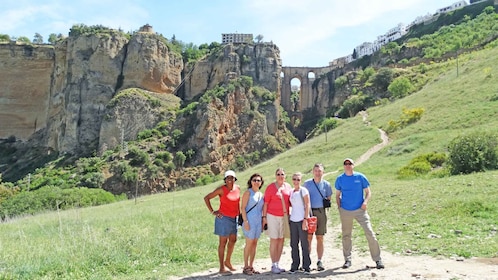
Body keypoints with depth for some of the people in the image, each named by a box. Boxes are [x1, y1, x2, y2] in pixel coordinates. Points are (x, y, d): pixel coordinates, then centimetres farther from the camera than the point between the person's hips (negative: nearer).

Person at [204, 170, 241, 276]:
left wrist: (239, 213, 9)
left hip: (234, 218, 7)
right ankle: (222, 268, 10)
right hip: (224, 217, -7)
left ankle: (228, 261, 38)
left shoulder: (238, 188, 3)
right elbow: (206, 198, -9)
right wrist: (212, 212, -11)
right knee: (223, 242, 1)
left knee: (233, 240, 18)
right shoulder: (221, 189, -13)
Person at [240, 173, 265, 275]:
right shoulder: (248, 193, -5)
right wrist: (245, 221, -16)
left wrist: (263, 221, 12)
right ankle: (246, 267, 7)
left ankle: (251, 266, 18)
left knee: (254, 244, 9)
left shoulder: (261, 194, 13)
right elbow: (243, 208, -9)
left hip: (259, 221, 6)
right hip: (250, 221, -6)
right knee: (249, 244, -3)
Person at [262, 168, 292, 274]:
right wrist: (264, 216, -8)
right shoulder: (270, 187, -5)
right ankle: (273, 265, 5)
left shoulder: (288, 186, 7)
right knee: (274, 240, -2)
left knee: (281, 240, 9)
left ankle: (277, 264, 19)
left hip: (284, 216, 4)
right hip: (272, 216, -4)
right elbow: (266, 203, -4)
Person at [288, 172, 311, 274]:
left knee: (304, 244, 0)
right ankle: (294, 266, 16)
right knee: (294, 244, 8)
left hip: (302, 220, -5)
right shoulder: (291, 192, 12)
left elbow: (307, 206, -8)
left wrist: (305, 219, -15)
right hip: (293, 220, 5)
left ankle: (306, 266, 8)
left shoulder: (303, 191, -4)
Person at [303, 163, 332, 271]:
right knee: (308, 237, 0)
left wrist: (325, 204, 0)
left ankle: (319, 261, 12)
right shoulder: (307, 183, 4)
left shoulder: (326, 184, 7)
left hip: (321, 212, 1)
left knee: (320, 238, 5)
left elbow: (329, 199, 15)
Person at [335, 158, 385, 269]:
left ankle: (377, 259, 2)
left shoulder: (360, 177, 0)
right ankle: (347, 260, 21)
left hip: (360, 210, -1)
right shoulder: (340, 179, 4)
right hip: (345, 211, 2)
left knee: (370, 233, -8)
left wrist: (365, 202, -13)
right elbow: (337, 195, 12)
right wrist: (339, 207, 1)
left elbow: (368, 192, 4)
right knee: (346, 235, 8)